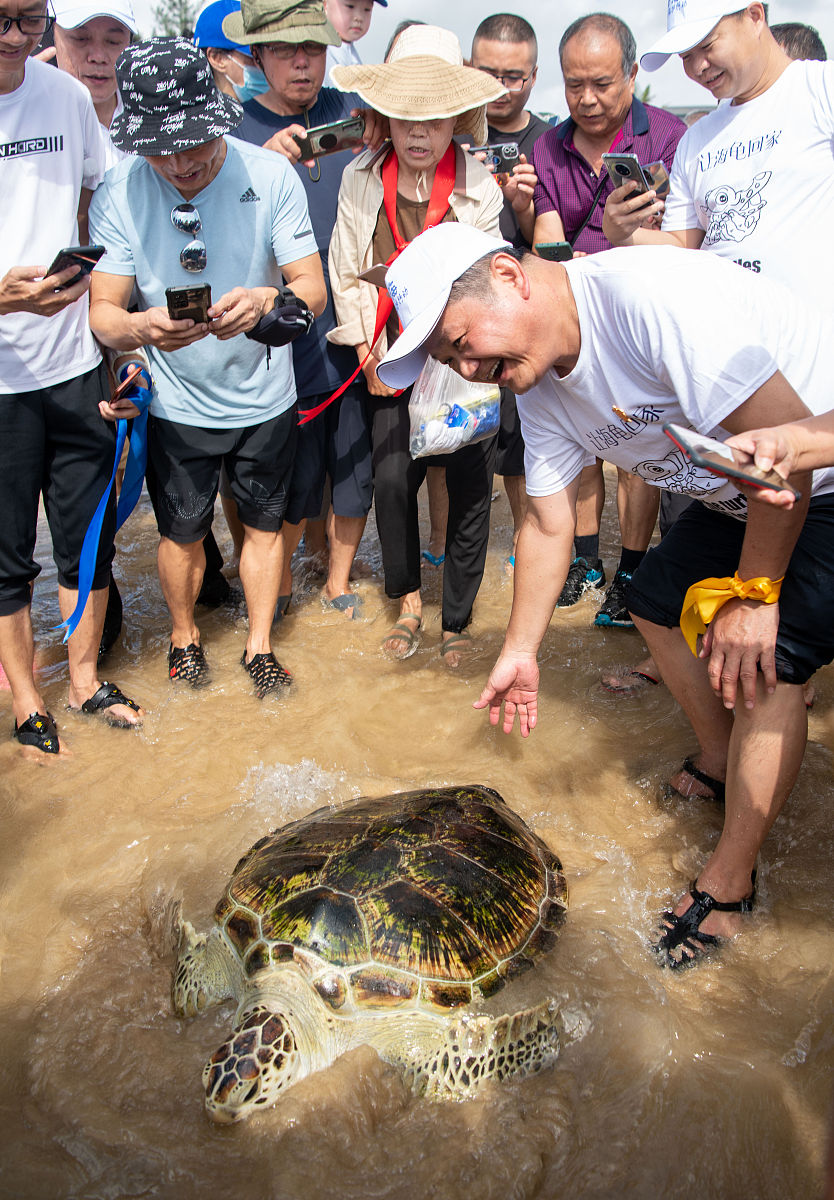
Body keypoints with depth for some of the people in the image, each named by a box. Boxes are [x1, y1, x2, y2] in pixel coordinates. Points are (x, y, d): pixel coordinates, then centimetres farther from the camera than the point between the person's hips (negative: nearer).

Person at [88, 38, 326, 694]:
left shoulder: (271, 175, -15)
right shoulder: (117, 195, -14)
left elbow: (313, 288, -14)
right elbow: (103, 311, -14)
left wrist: (265, 300, -37)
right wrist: (140, 327, -39)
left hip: (264, 395, 1)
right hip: (176, 403, 0)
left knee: (263, 524, 15)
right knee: (182, 533, 13)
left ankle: (260, 646, 36)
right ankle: (184, 634, 41)